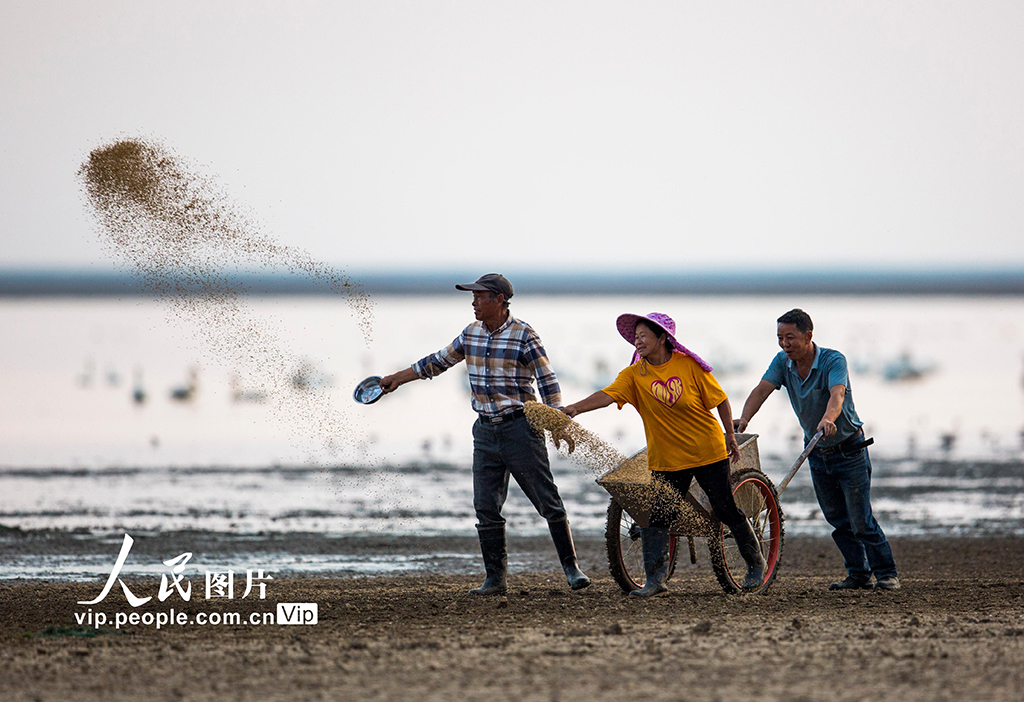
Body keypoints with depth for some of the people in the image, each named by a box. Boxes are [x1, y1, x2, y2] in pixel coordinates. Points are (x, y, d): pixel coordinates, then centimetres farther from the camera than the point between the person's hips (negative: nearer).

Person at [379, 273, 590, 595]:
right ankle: (495, 578, 8)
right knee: (486, 508, 2)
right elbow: (439, 361, 22)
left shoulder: (523, 334, -9)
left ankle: (571, 568, 5)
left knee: (549, 502, -4)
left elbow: (547, 381, -9)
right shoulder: (471, 334, 9)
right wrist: (398, 378, 24)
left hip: (520, 427, -6)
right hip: (486, 430, 6)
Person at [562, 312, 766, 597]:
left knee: (728, 511, 4)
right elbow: (607, 395, -19)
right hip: (667, 460, 2)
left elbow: (720, 400, 0)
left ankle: (756, 563, 23)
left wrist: (730, 435, -1)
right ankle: (655, 580, -1)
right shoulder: (634, 374, -4)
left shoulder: (689, 366, -9)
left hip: (708, 452, -2)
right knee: (656, 516, -7)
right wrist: (575, 408, -34)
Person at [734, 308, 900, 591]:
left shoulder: (833, 360, -23)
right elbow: (762, 389, -21)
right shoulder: (783, 362, -7)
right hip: (816, 451, 6)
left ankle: (886, 574, 4)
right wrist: (744, 418, -40)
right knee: (837, 519, 9)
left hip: (849, 449, -6)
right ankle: (858, 573, 20)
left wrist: (828, 419, -63)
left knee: (860, 520, -7)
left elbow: (837, 393, -42)